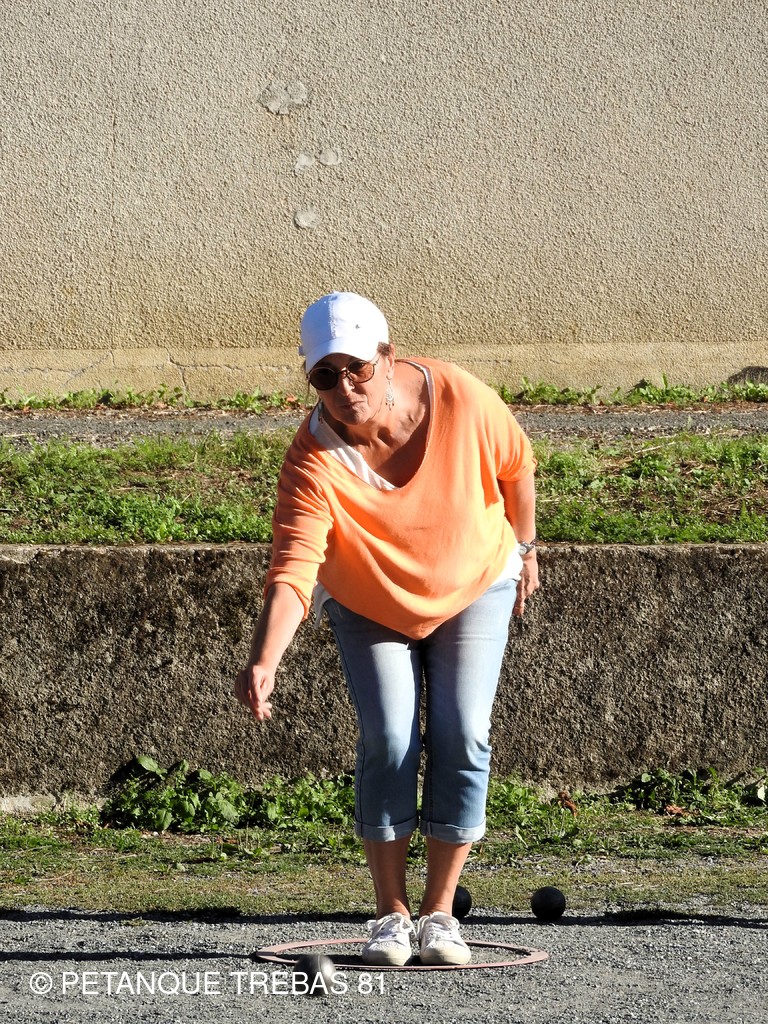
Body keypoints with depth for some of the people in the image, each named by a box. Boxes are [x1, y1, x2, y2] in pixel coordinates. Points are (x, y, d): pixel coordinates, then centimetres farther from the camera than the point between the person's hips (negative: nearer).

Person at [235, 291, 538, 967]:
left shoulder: (464, 402, -29)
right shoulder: (314, 461, -33)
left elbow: (516, 466, -7)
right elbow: (294, 569, -42)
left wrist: (524, 548, 6)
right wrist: (264, 662, -56)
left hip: (475, 588, 1)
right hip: (368, 606, -1)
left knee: (462, 739, -9)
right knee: (389, 741, -12)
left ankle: (440, 911, 1)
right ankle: (391, 913, 1)